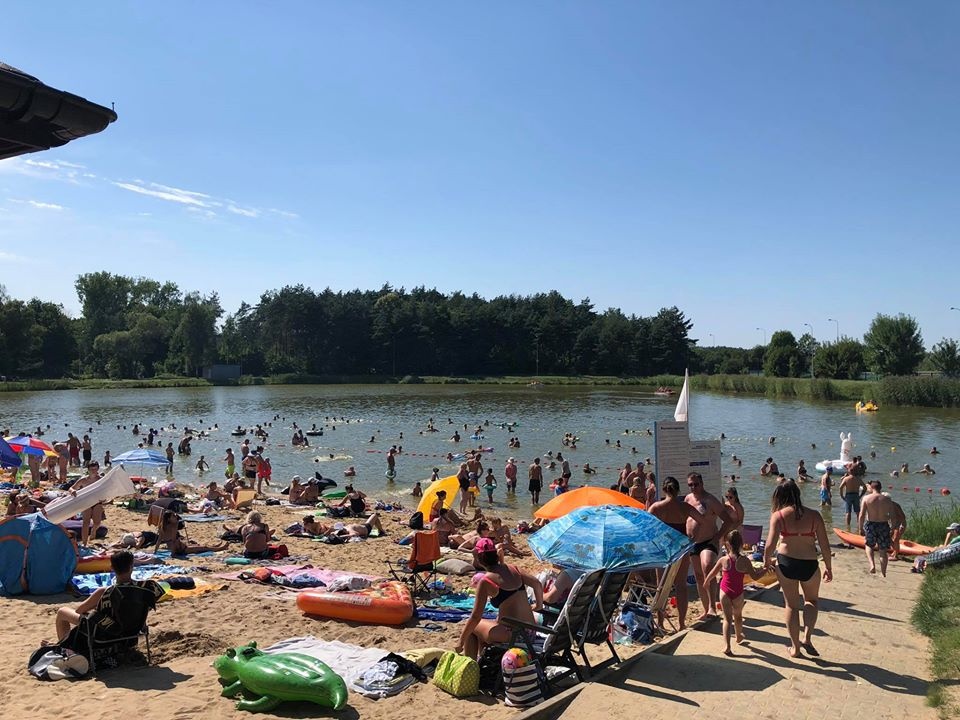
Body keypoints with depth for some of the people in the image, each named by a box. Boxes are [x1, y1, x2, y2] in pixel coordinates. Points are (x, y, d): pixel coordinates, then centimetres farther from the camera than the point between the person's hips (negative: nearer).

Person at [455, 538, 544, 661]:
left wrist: (461, 641, 2)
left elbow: (476, 617, -9)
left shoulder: (486, 581, -12)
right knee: (482, 627, 29)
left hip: (511, 635, -7)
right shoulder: (513, 569, 4)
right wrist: (539, 605, 28)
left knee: (472, 627, 18)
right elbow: (537, 584, 10)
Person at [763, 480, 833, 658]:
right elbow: (825, 545, -2)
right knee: (812, 600, 26)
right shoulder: (814, 516, -3)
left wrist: (767, 561, 5)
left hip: (786, 563, -1)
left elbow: (770, 544, -13)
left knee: (791, 605, 16)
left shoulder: (778, 515, -8)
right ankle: (807, 638, 12)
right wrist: (828, 568, 11)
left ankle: (795, 647, 22)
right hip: (809, 564, 1)